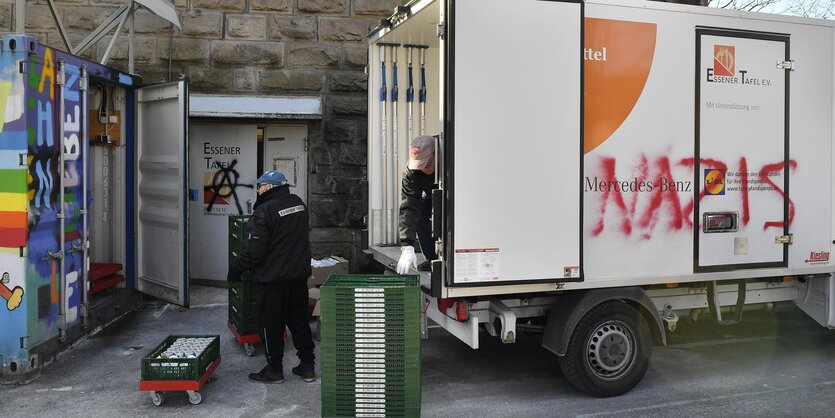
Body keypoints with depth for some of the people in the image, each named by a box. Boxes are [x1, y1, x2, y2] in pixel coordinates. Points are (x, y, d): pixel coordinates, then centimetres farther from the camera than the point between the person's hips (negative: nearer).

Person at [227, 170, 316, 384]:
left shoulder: (264, 211, -20)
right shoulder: (299, 204, 5)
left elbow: (254, 250, -20)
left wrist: (235, 270, -7)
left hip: (272, 279, -7)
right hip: (299, 276, 7)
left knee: (270, 324, 7)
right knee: (300, 320, 16)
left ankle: (274, 370, 17)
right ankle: (307, 366, 22)